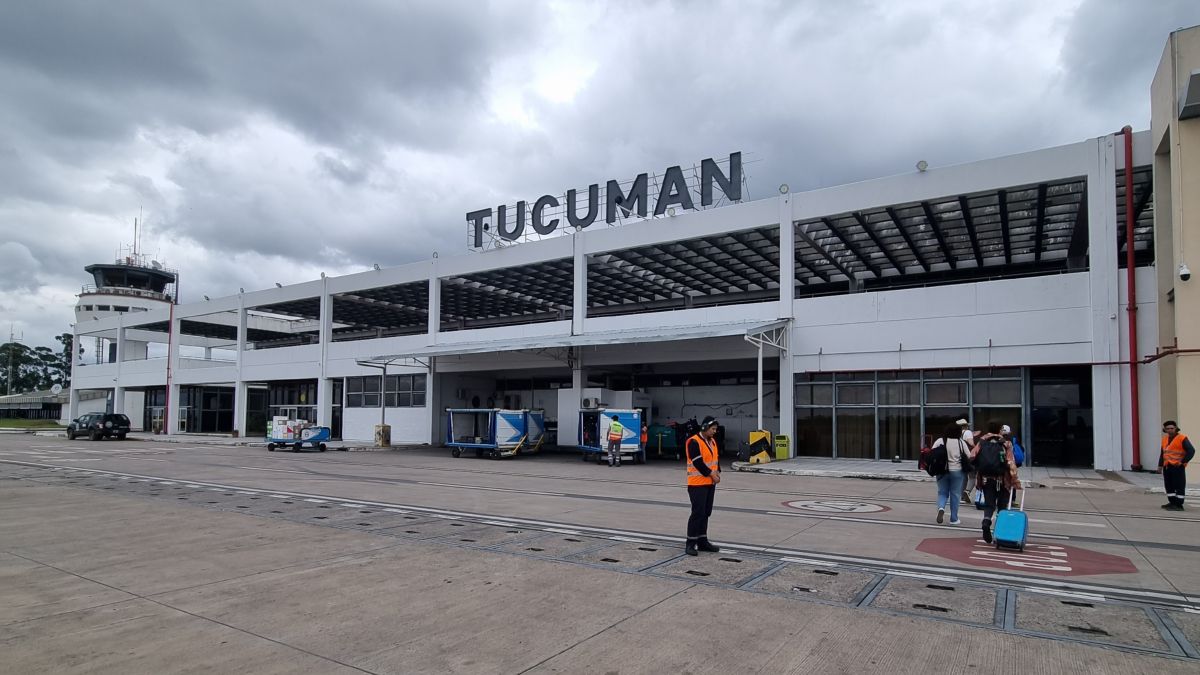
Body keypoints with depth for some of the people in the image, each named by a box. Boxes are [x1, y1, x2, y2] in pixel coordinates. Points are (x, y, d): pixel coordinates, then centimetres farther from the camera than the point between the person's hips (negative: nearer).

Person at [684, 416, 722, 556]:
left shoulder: (712, 441, 13)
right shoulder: (694, 442, -16)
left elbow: (716, 458, 18)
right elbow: (698, 463, -20)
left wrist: (717, 472, 1)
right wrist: (712, 475, -14)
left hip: (710, 483, 8)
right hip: (697, 484, -8)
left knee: (706, 513, 13)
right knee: (698, 513, -8)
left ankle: (702, 541, 22)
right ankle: (690, 543, -1)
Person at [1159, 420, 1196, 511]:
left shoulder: (1182, 438, -7)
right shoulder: (1165, 439, 14)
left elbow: (1191, 451, -13)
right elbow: (1162, 453, 20)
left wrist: (1182, 462, -14)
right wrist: (1160, 464, 15)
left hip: (1177, 467, -7)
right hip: (1167, 466, 7)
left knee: (1179, 486, -3)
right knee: (1169, 485, 12)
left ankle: (1179, 505, -1)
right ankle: (1172, 503, 21)